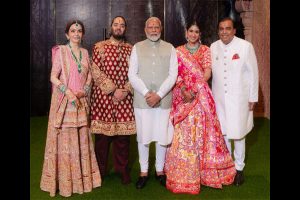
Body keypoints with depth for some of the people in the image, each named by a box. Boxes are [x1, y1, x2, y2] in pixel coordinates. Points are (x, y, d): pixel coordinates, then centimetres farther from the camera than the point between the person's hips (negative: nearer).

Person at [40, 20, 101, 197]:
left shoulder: (85, 52, 11)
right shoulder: (60, 51, -3)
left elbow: (89, 75, 13)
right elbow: (53, 77, -8)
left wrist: (84, 91, -6)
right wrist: (68, 92, -21)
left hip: (82, 101, 4)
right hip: (64, 101, -4)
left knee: (81, 139, 10)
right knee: (65, 139, 0)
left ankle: (82, 176, 23)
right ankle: (64, 181, 11)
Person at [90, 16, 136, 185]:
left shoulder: (131, 49, 11)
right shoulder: (100, 47, 2)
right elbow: (96, 72, -7)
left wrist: (125, 91, -9)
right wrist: (113, 90, -13)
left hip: (125, 98, 2)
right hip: (103, 97, -2)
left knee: (123, 134, 7)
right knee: (102, 134, 5)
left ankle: (122, 169, 22)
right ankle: (101, 169, 21)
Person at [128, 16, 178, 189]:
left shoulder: (170, 48, 8)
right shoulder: (137, 47, 7)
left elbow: (173, 75, -1)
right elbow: (132, 74, 0)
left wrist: (159, 95, -12)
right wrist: (146, 93, -12)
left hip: (164, 100, 0)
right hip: (142, 100, 0)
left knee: (162, 136, 5)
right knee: (143, 136, 5)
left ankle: (160, 170, 22)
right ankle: (144, 172, 19)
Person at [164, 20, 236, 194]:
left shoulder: (205, 50, 9)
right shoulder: (178, 51, 8)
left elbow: (207, 73, -2)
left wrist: (194, 89, -15)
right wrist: (184, 90, -15)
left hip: (201, 95, 1)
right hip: (182, 96, 0)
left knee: (201, 131, 2)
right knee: (183, 133, -2)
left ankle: (204, 171, 15)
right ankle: (183, 174, 7)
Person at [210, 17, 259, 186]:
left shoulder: (245, 46, -8)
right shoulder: (213, 47, 2)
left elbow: (253, 73, -4)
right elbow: (209, 71, 8)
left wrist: (253, 97, -3)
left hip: (239, 98, -3)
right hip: (219, 98, 3)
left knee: (238, 134, 3)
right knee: (223, 134, 13)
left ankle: (239, 168, 21)